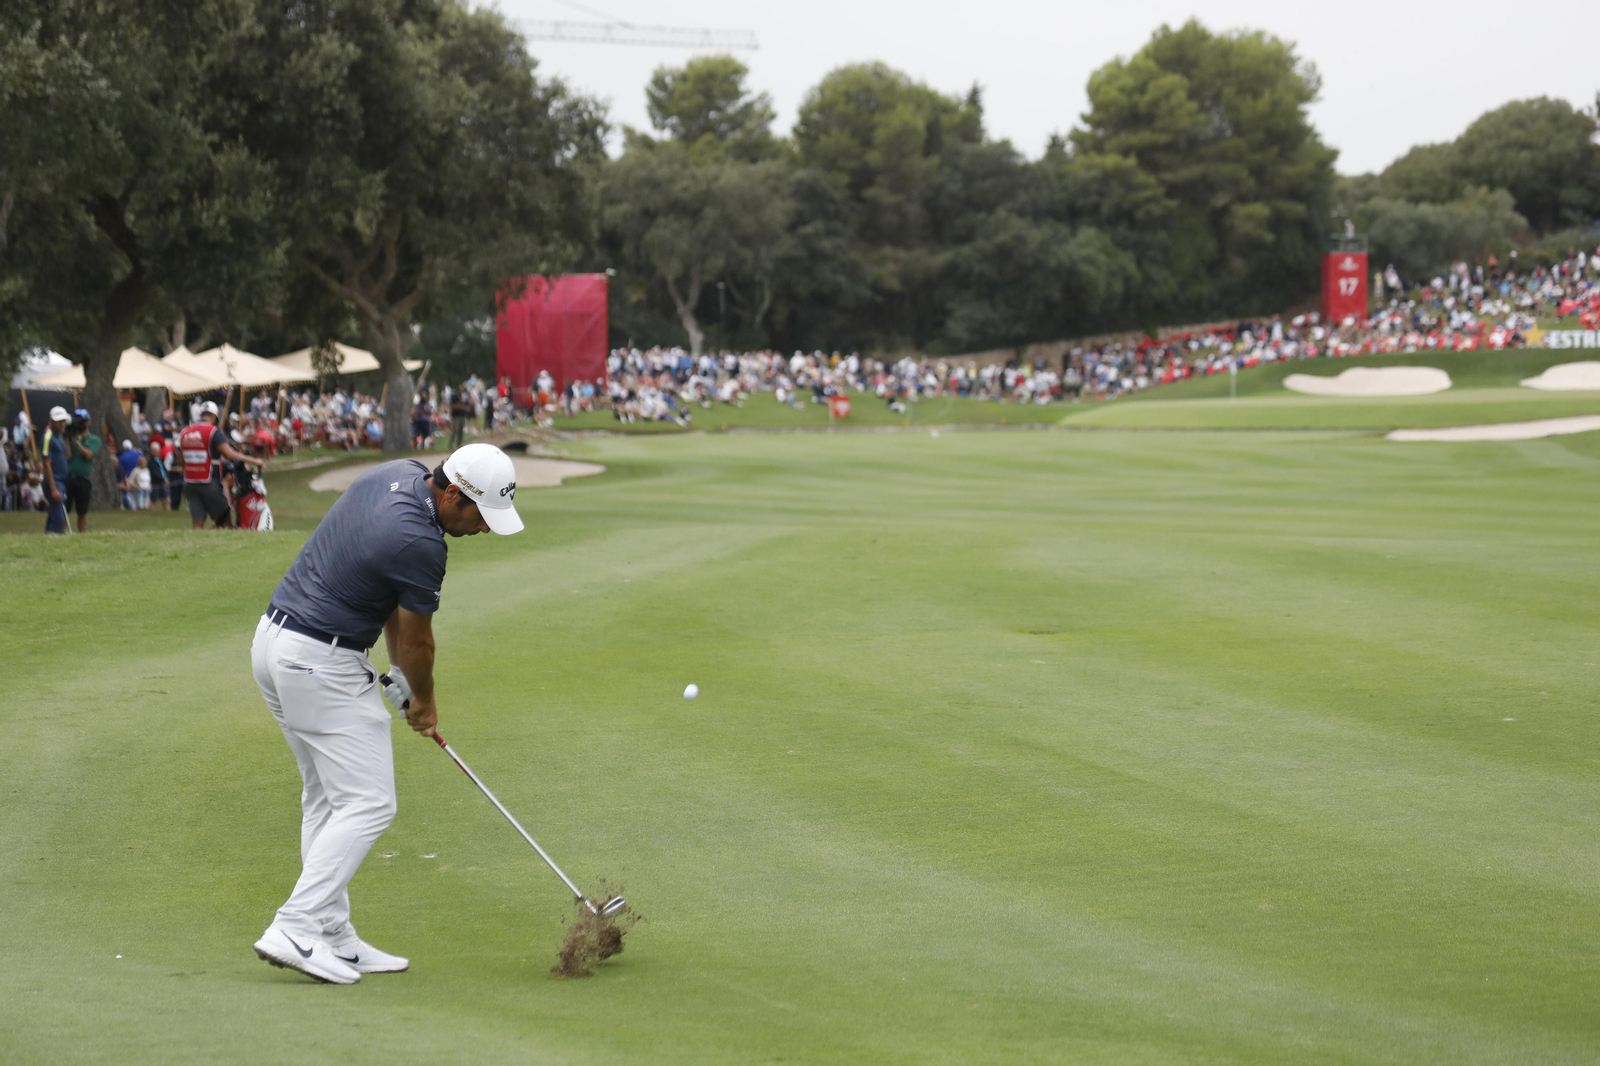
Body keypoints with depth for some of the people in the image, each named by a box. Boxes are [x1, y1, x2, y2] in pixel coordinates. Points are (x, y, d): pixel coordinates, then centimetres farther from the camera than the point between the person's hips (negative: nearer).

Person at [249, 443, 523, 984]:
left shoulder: (399, 473, 4)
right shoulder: (420, 544, -23)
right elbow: (417, 640, -6)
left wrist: (397, 671, 16)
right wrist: (424, 701, 13)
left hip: (273, 640, 10)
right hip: (321, 664, -10)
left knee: (326, 798, 14)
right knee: (368, 803, -7)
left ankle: (334, 938, 15)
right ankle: (294, 931, -12)